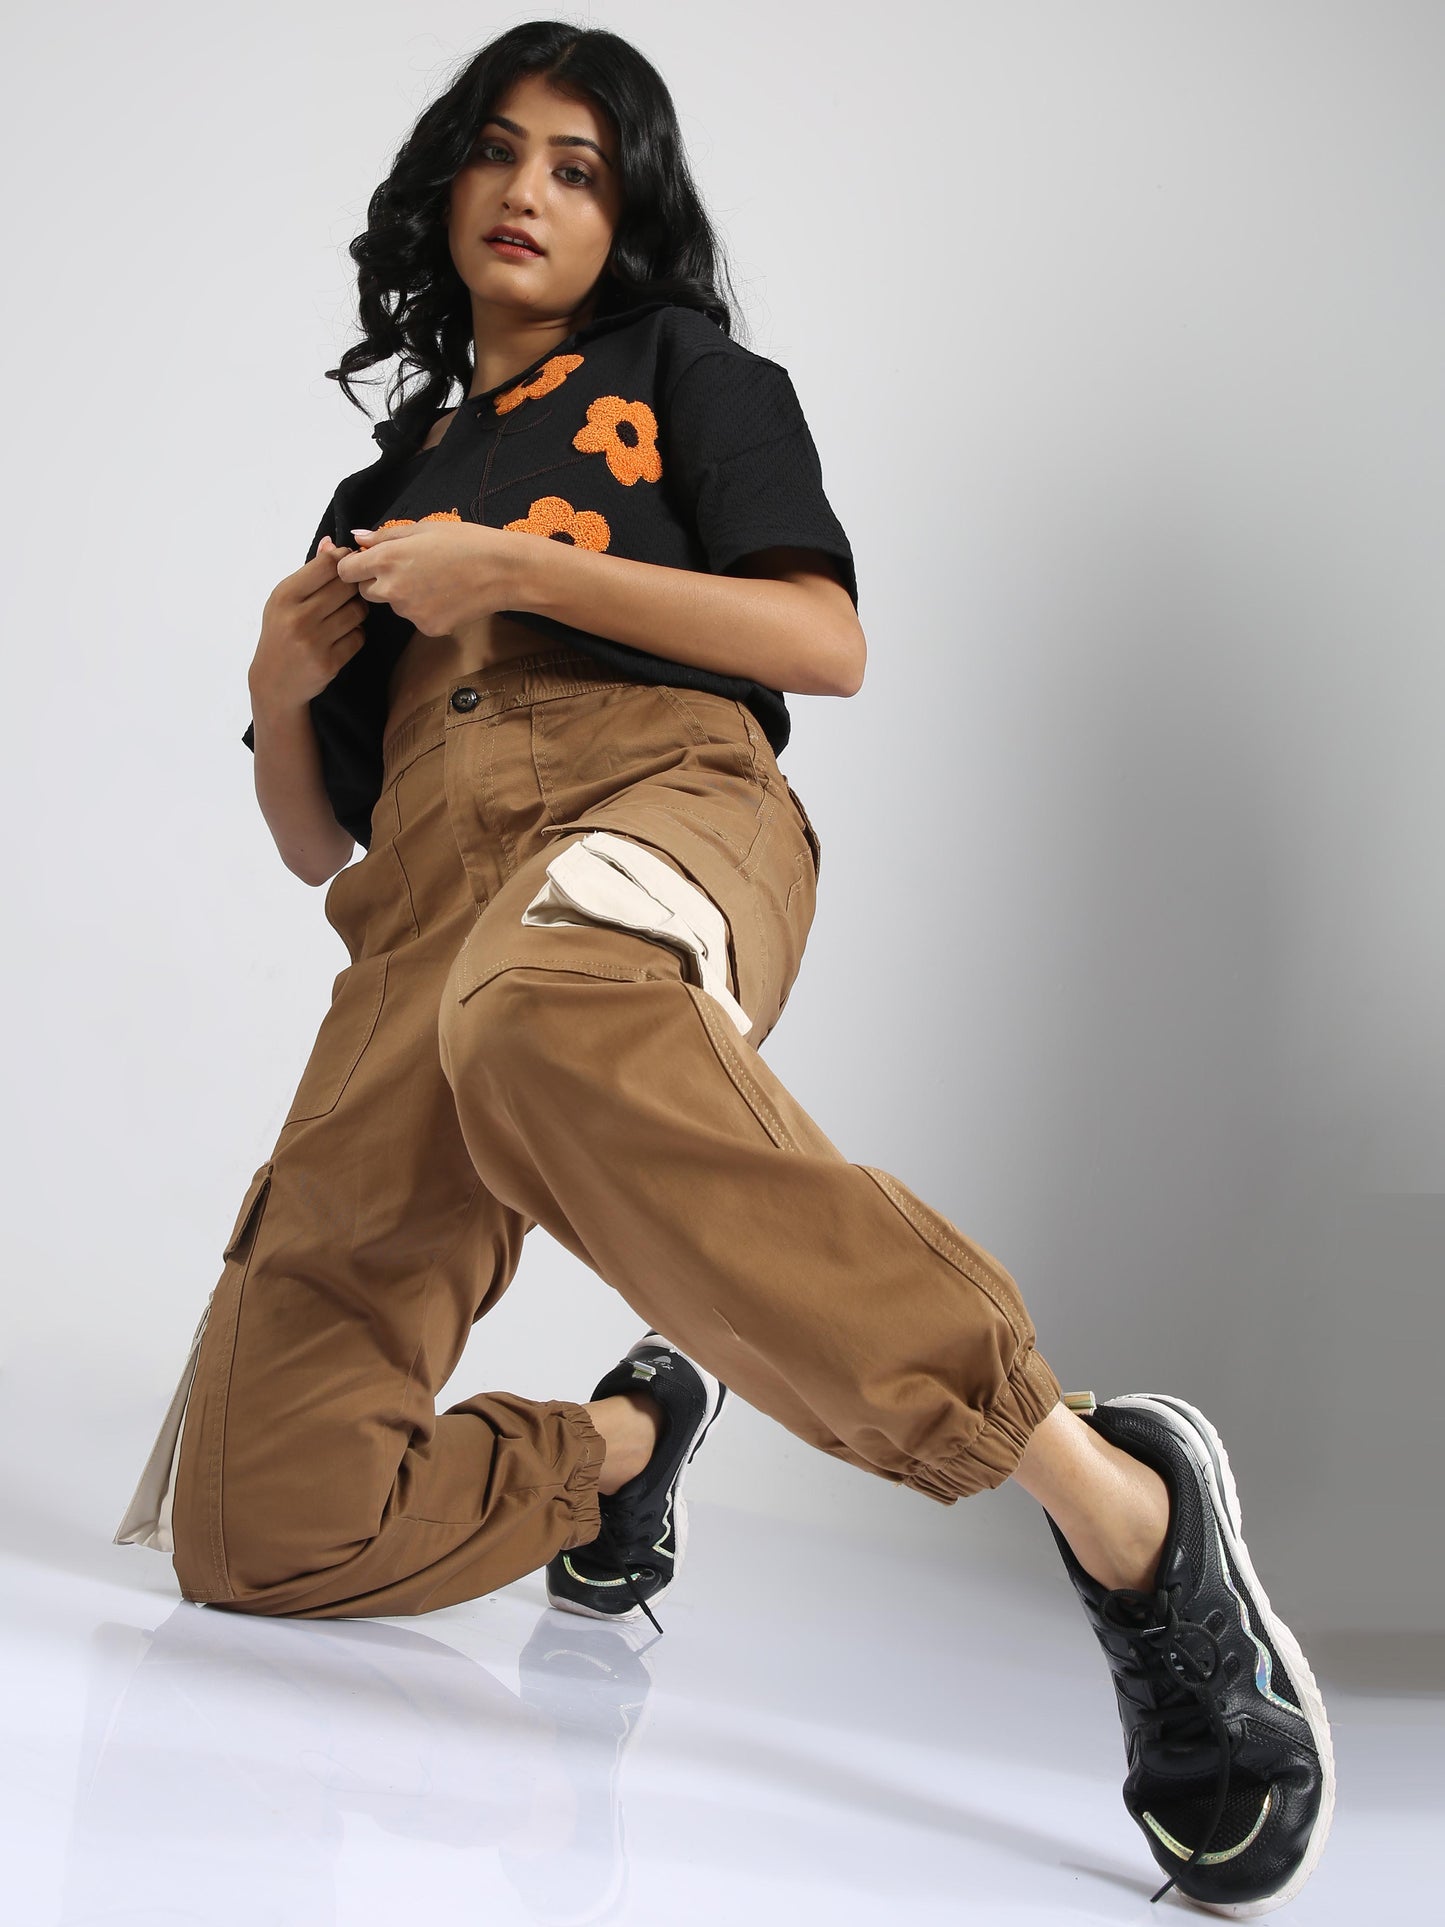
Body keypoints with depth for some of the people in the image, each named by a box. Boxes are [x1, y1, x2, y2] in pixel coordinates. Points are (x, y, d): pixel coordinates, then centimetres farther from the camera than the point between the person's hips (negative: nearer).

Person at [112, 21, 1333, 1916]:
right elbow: (315, 838, 32)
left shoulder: (688, 376, 23)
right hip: (424, 920, 5)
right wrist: (281, 689, 11)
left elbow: (829, 641, 5)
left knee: (543, 1026, -47)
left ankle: (1117, 1503, -46)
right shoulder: (385, 483, 34)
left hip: (650, 799, -5)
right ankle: (627, 1441, 15)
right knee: (252, 1519, -11)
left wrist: (526, 572, 0)